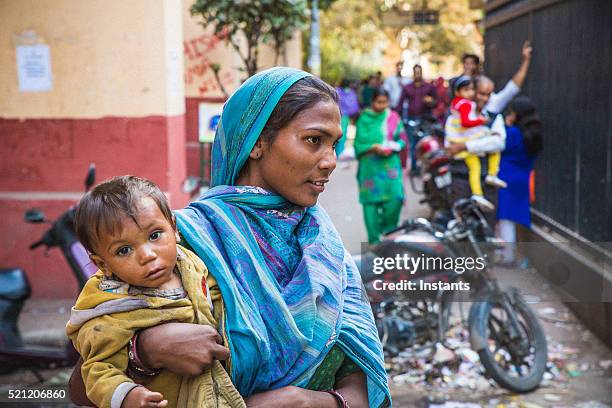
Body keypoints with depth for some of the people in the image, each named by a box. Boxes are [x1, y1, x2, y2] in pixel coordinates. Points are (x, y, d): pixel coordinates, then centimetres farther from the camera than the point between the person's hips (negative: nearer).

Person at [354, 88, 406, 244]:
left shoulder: (393, 117, 8)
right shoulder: (364, 119, 3)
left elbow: (402, 140, 9)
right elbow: (358, 145, 0)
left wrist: (393, 147, -11)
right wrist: (373, 148, -16)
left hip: (390, 164, 1)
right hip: (370, 166, -1)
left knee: (395, 198, -14)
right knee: (371, 202, -1)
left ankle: (389, 232, 9)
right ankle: (374, 240, 9)